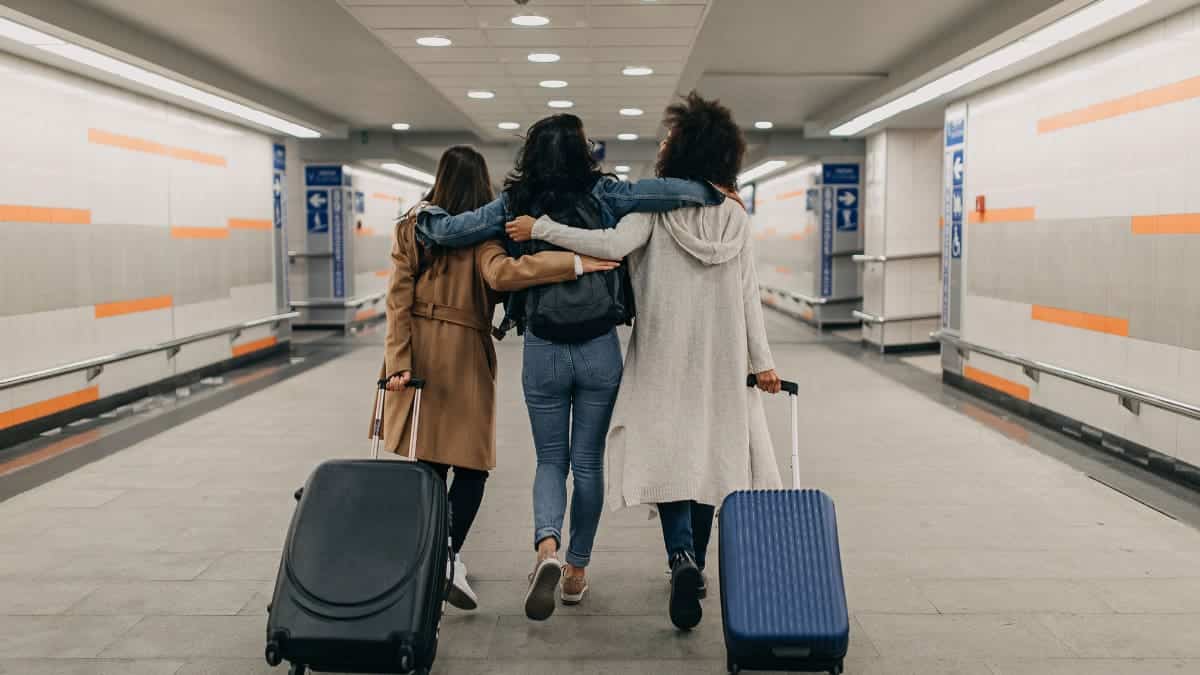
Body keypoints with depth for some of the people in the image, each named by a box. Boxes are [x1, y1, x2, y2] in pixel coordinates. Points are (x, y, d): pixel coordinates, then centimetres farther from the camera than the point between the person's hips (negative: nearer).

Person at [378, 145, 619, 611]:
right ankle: (448, 556, -11)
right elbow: (500, 274, -27)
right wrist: (575, 263, -25)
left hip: (417, 352, 5)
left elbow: (398, 298, -1)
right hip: (463, 354, -4)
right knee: (471, 462, 4)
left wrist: (398, 361, -4)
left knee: (427, 462, 14)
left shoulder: (410, 228, 5)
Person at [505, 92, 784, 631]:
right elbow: (747, 296, 2)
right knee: (708, 455, 13)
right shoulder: (735, 217, 2)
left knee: (667, 455, 3)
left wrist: (540, 228, -19)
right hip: (720, 361, 3)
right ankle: (696, 567, 23)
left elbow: (615, 245, -25)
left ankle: (683, 558, -19)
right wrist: (761, 361, 7)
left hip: (663, 358, -3)